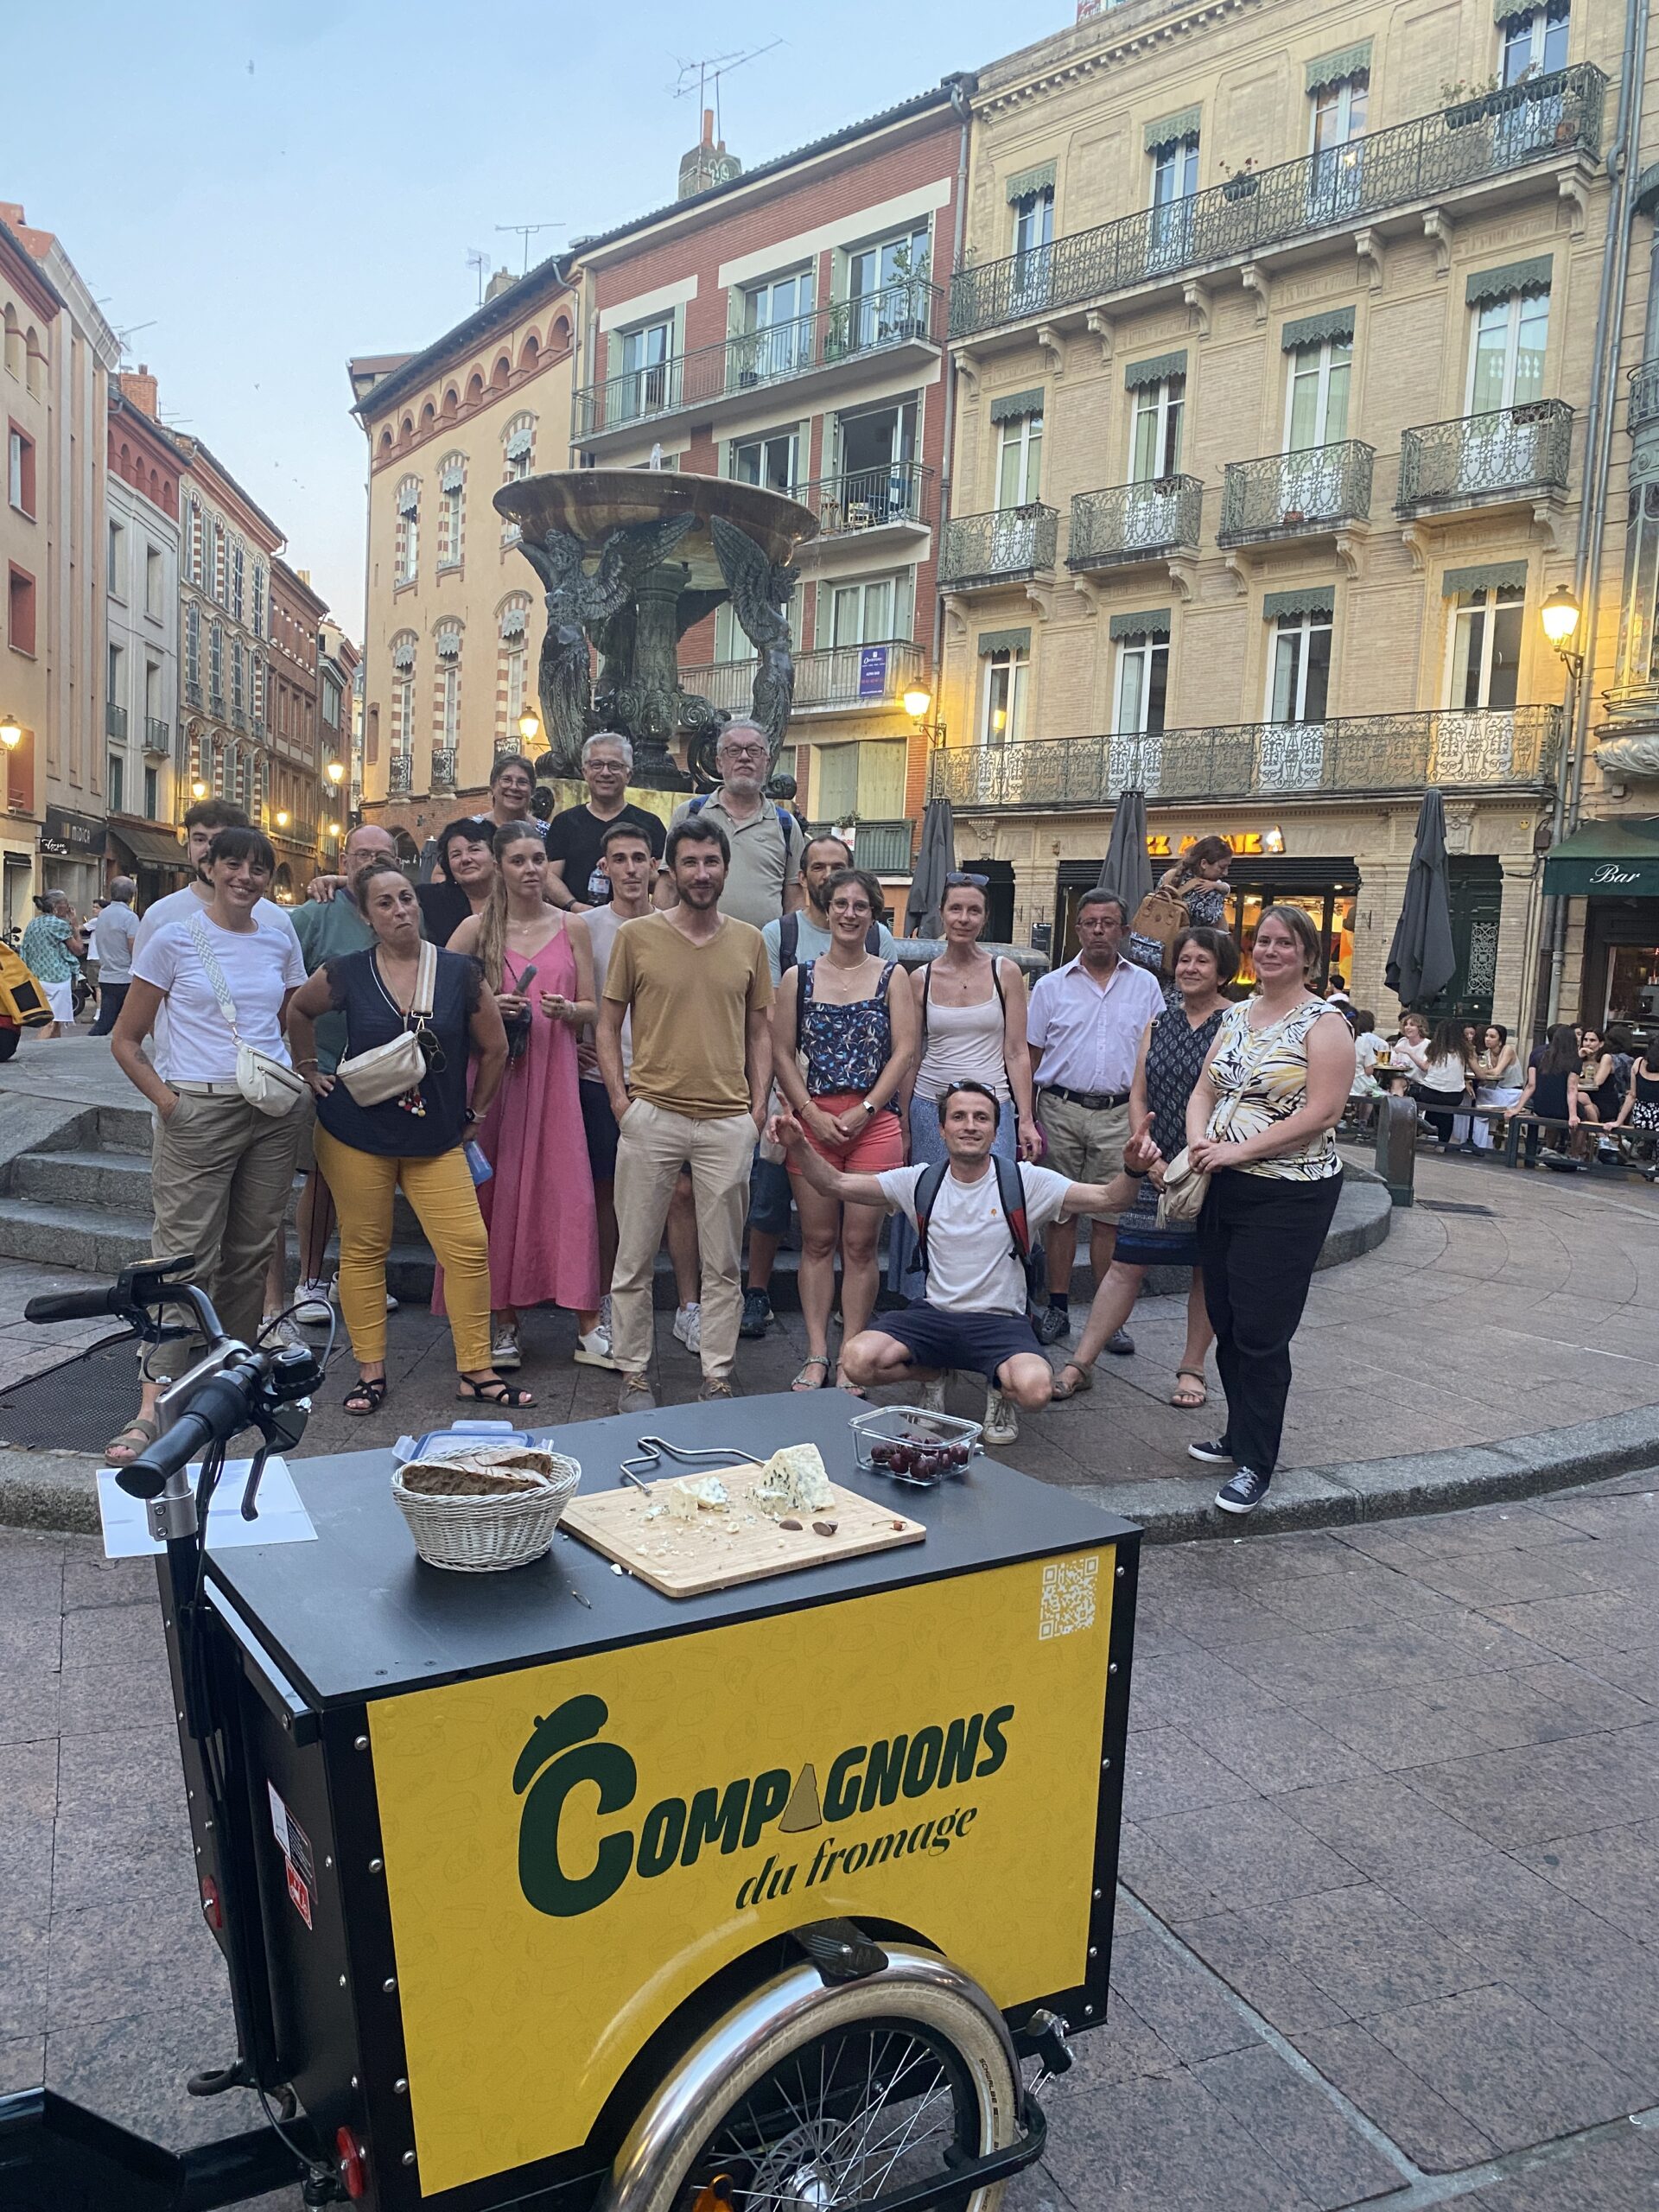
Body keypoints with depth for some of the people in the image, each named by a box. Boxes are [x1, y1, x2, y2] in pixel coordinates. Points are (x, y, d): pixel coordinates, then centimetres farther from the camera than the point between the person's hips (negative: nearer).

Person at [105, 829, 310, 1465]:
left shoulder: (280, 941, 9)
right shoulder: (173, 940, -2)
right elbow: (125, 1040, 1)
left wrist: (302, 1082, 6)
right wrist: (164, 1099, -9)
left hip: (276, 1111, 4)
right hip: (200, 1109, -4)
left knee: (253, 1250, 9)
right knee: (185, 1255, -8)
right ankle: (154, 1407, -8)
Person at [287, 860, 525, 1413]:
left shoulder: (459, 973, -3)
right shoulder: (346, 974, -2)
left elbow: (494, 1048, 7)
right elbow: (299, 1011, 19)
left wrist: (471, 1113, 10)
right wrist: (309, 1068, 12)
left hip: (436, 1139, 0)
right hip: (356, 1135, 0)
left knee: (469, 1246, -7)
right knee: (364, 1248, 6)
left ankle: (476, 1371, 5)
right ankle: (370, 1372, 18)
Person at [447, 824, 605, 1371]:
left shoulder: (572, 927, 8)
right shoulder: (477, 928, 4)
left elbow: (591, 1009, 11)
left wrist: (566, 1009, -11)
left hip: (554, 1074, 0)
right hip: (492, 1073, 0)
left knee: (570, 1192, -5)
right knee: (498, 1193, 2)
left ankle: (588, 1329, 1)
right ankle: (503, 1324, 14)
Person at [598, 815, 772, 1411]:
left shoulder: (749, 941, 9)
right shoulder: (636, 936, 2)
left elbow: (759, 1031, 14)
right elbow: (608, 1024, 6)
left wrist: (758, 1104, 5)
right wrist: (620, 1098, -3)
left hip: (729, 1122, 2)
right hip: (651, 1116, -2)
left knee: (723, 1263, 7)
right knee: (635, 1257, 5)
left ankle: (717, 1377, 18)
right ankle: (634, 1374, 18)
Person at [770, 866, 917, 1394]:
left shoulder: (893, 976, 6)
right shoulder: (798, 977, 9)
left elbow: (904, 1052, 0)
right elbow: (782, 1053, 5)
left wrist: (863, 1111, -10)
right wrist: (812, 1113, -8)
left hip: (875, 1122, -1)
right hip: (813, 1120, 1)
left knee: (860, 1244, 1)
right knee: (817, 1241, 4)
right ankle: (816, 1355, 10)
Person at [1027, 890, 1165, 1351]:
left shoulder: (1145, 986, 8)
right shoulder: (1051, 986, 6)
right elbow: (1031, 1056, 8)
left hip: (1119, 1114, 0)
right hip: (1061, 1108, 0)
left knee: (1110, 1215, 3)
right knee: (1061, 1212, 4)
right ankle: (1057, 1308, 12)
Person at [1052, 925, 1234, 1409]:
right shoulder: (1159, 1023, 11)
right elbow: (1138, 1096, 9)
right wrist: (1148, 1156, -5)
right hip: (1157, 1166, 4)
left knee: (1208, 1270, 8)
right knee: (1125, 1263, 2)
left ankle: (1191, 1368, 22)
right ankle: (1081, 1363, 5)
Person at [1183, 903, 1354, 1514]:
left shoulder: (1324, 1023, -9)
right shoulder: (1235, 1016, 13)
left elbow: (1321, 1114, -18)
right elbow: (1204, 1090, 12)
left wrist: (1239, 1149, -19)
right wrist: (1198, 1141, -9)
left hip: (1288, 1196, -7)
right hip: (1223, 1189, 7)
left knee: (1260, 1333, -4)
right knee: (1226, 1321, 14)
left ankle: (1254, 1463, 7)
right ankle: (1239, 1435, 30)